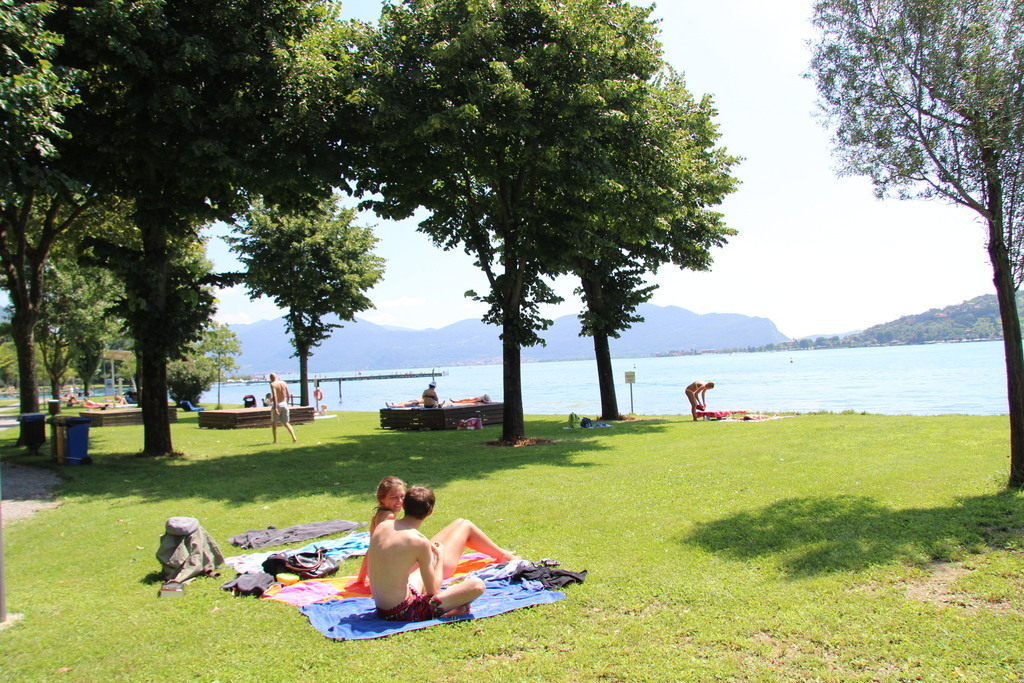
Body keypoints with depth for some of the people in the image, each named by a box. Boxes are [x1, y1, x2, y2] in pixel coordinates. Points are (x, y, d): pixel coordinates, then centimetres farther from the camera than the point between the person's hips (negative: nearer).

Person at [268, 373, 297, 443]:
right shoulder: (283, 383, 8)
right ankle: (294, 437, -9)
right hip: (284, 404, 4)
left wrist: (275, 407, -23)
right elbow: (289, 395, 8)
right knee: (286, 423, 10)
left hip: (277, 405, -4)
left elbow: (274, 396, -20)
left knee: (274, 423, 14)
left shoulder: (272, 384, -8)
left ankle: (275, 440, 14)